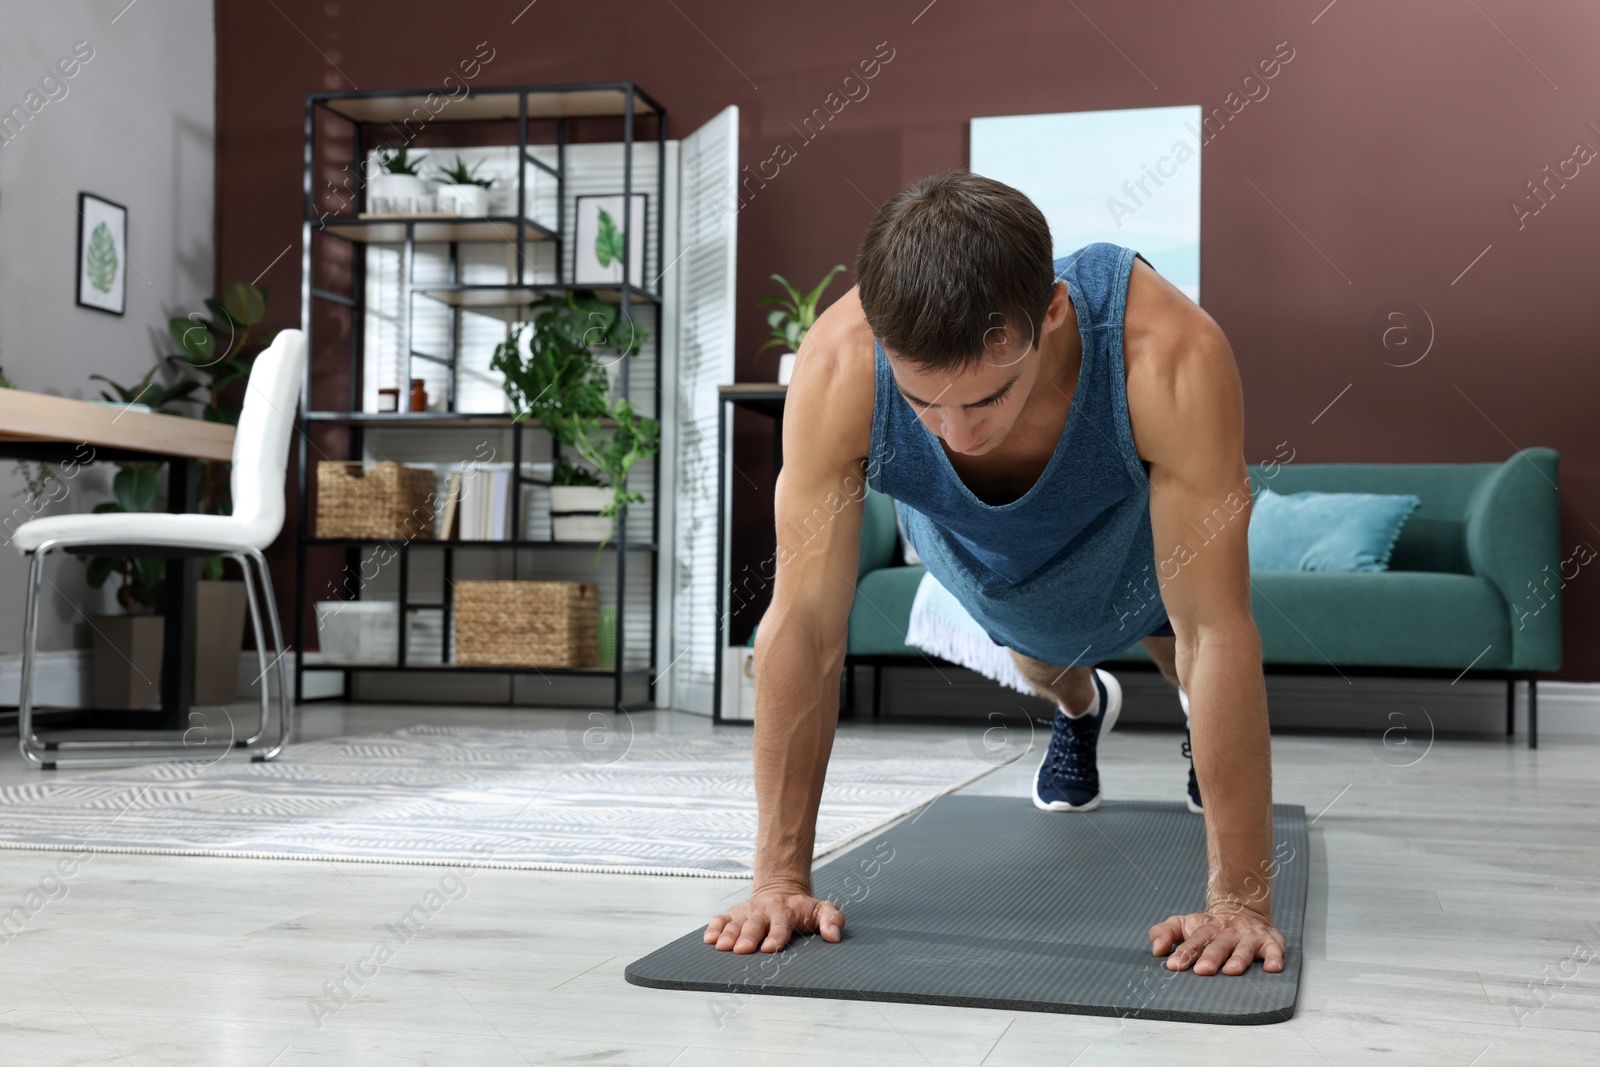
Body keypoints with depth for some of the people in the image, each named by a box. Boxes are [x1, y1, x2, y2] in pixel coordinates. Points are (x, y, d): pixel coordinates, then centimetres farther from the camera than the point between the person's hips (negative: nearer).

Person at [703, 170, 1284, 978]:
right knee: (1037, 660, 30)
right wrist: (780, 877, -33)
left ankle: (1213, 734, 60)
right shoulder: (839, 367, -44)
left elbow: (1217, 634, -43)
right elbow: (804, 626, -36)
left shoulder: (1169, 358, -48)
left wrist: (1239, 900, -40)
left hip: (1135, 532, -1)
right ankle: (1077, 708, 65)